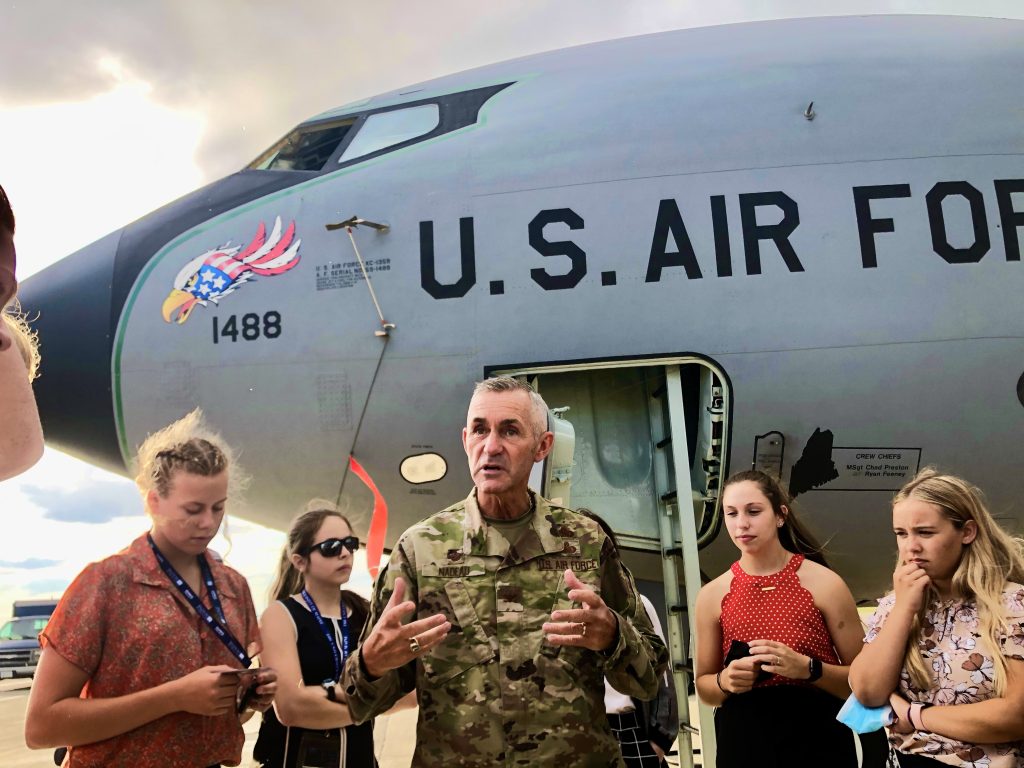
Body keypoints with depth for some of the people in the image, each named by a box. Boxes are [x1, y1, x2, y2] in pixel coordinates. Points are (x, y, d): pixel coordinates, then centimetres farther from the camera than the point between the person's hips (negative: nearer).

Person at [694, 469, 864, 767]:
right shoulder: (712, 595, -1)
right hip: (743, 742, 2)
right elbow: (703, 686, 9)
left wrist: (807, 668, -20)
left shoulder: (824, 584, -7)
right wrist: (725, 681, -12)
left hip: (818, 740, -2)